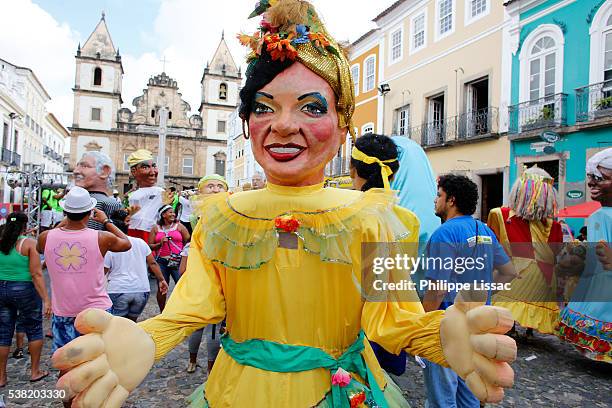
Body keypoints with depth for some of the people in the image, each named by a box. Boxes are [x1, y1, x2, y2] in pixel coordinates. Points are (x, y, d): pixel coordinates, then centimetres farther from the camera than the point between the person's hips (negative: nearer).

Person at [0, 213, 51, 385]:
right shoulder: (29, 244, -11)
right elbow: (36, 274, -17)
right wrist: (46, 299, -16)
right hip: (25, 290, -4)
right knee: (34, 330, 13)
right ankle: (35, 372, 22)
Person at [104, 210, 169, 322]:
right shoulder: (140, 242, 7)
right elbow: (153, 263, 8)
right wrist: (161, 280, 13)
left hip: (118, 291, -4)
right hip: (142, 290, 4)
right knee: (132, 322, 18)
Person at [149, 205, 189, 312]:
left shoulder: (179, 226, 8)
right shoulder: (155, 228, 11)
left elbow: (188, 242, 5)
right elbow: (150, 246, 8)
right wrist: (159, 244, -9)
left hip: (178, 261, -1)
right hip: (161, 262, 2)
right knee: (161, 287, 7)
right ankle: (162, 312, 23)